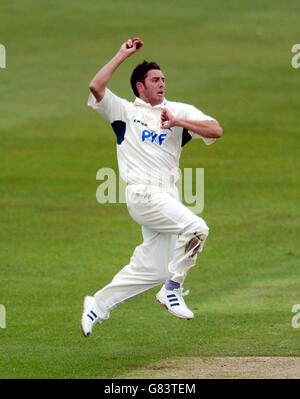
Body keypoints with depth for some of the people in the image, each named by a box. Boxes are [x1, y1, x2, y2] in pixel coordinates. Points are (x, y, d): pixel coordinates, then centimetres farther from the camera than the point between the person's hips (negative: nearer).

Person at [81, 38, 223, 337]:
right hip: (141, 193, -5)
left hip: (167, 197, 5)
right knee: (195, 227, -25)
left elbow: (216, 131, 1)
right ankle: (172, 289, -10)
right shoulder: (125, 111, 9)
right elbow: (96, 87, -8)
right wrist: (123, 55, -4)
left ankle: (97, 306, 19)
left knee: (150, 269, 5)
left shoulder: (180, 111, 15)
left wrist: (178, 122, -10)